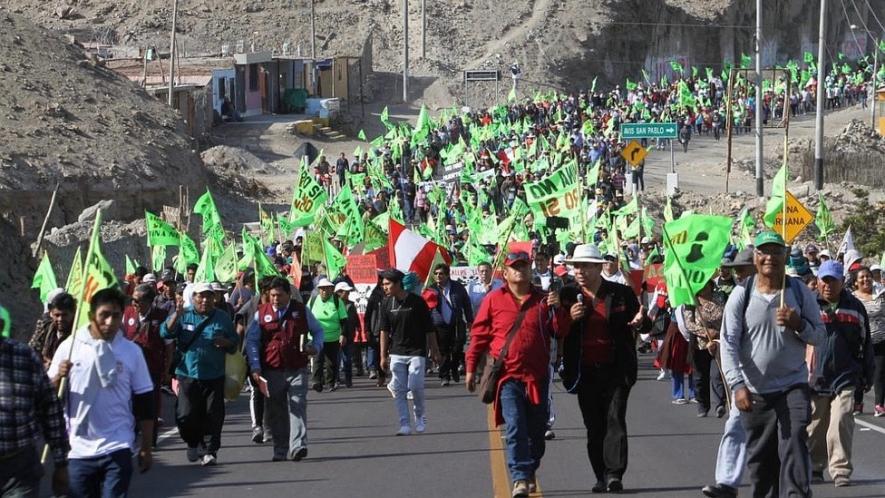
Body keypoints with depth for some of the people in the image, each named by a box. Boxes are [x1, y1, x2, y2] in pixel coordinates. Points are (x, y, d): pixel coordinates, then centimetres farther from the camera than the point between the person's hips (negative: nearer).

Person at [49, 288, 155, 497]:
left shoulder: (132, 352, 1)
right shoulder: (70, 347, -1)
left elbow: (144, 403, 6)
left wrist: (146, 448, 5)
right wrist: (59, 377, -17)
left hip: (117, 449, -1)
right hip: (78, 449, 1)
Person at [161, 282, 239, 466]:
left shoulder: (222, 318, 9)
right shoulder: (184, 315, 4)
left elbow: (235, 342, 15)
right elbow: (165, 332, -8)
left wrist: (225, 342, -8)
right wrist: (176, 315, -23)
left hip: (214, 376, 1)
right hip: (188, 375, -1)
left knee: (213, 416, -2)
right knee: (185, 416, -3)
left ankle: (211, 451, 7)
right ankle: (194, 443, 22)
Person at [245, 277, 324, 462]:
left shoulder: (301, 311, 5)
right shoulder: (261, 313, 5)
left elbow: (318, 330, 19)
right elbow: (251, 341, 5)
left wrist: (316, 346, -2)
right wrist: (255, 367, -5)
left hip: (297, 370, -1)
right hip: (271, 372, 1)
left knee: (297, 406, -13)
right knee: (275, 412, 6)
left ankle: (297, 447, -20)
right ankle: (280, 451, 14)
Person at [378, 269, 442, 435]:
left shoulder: (417, 301, -7)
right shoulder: (386, 304, 3)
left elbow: (429, 329, -1)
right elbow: (384, 331, 7)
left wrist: (435, 352, 2)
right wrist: (383, 356, 3)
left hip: (416, 352, -3)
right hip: (396, 353, 3)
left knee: (415, 386, -10)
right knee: (399, 390, -1)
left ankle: (420, 418, 13)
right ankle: (405, 425, 4)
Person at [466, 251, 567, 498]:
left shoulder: (543, 300, 9)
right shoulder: (493, 300, 3)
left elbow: (559, 332, 9)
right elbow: (479, 334, 6)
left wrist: (558, 310, -9)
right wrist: (471, 368, 4)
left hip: (537, 376, 3)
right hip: (507, 375, -3)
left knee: (537, 431, 10)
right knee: (515, 428, -15)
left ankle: (529, 473, 29)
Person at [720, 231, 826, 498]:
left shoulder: (800, 292, 1)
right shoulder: (741, 295, -3)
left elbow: (819, 335, 5)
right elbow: (728, 344, -7)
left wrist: (798, 325, -17)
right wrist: (737, 385, -18)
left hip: (793, 386, -1)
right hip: (754, 392, 1)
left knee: (794, 451, -13)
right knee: (760, 459, 8)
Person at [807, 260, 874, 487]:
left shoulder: (855, 307, 6)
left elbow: (865, 344, 14)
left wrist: (866, 376, 14)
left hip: (846, 377, 0)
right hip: (815, 378, 0)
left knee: (841, 424, -12)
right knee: (814, 427, 6)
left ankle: (841, 470, -5)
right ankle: (814, 467, 23)